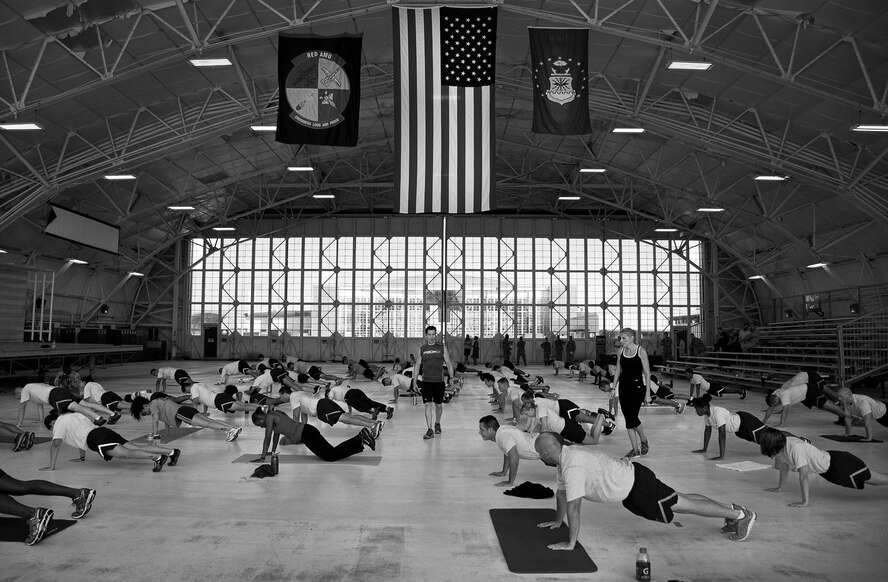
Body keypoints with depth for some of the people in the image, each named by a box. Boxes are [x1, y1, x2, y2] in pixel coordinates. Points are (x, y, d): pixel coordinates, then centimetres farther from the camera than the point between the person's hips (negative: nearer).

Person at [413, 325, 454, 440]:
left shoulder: (442, 347, 1)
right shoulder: (422, 348, 4)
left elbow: (448, 364, 3)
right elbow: (417, 365, 9)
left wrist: (452, 379, -4)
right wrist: (414, 381, 6)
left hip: (439, 381, 0)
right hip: (426, 381, 0)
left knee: (438, 404, 12)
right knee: (428, 404, -8)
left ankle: (437, 424, 36)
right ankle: (430, 430, -7)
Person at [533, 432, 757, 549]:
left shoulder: (572, 465, -29)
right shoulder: (565, 457, 2)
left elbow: (573, 507, -30)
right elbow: (562, 492, 16)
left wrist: (570, 543, -25)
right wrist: (557, 521, 22)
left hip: (636, 484, -9)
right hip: (628, 483, 9)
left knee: (683, 504, 2)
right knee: (679, 500, 20)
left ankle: (740, 514, 15)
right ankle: (731, 508, 34)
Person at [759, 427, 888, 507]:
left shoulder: (795, 448, -36)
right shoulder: (781, 445, -10)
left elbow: (803, 475, -37)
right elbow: (784, 466, 7)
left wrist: (805, 501, -35)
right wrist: (779, 488, 13)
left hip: (838, 464, -8)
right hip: (826, 470, 8)